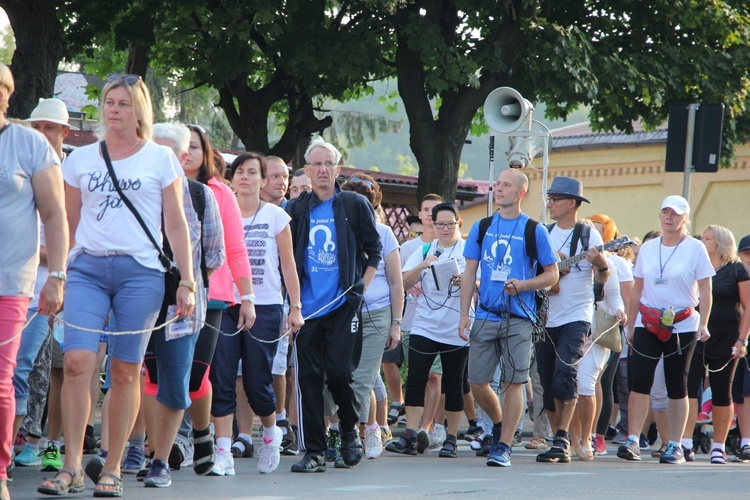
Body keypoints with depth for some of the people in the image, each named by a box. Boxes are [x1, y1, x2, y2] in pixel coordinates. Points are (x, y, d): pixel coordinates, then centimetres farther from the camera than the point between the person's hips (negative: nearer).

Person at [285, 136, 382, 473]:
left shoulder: (355, 205, 4)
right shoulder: (296, 210, 10)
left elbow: (374, 251, 8)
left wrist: (360, 287, 0)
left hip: (343, 304, -2)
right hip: (307, 307, 2)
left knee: (339, 372, -10)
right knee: (308, 376, -1)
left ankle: (350, 432, 16)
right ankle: (313, 451, 2)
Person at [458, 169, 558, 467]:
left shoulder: (534, 230, 2)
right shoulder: (482, 227, 11)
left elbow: (552, 275, 4)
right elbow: (470, 273, 12)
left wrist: (522, 285, -14)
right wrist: (464, 315, 4)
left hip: (518, 319, -3)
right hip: (486, 316, 3)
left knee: (514, 383, -5)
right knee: (477, 383, 2)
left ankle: (504, 446, 2)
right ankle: (499, 425, 29)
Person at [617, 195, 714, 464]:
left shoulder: (695, 248, 0)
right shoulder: (647, 248, 10)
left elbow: (705, 291, -1)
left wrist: (703, 324, -12)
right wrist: (630, 326, 12)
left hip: (682, 326, -2)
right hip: (648, 325, 3)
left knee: (677, 386, 2)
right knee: (640, 381, -8)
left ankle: (675, 446, 7)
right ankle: (632, 440, -8)